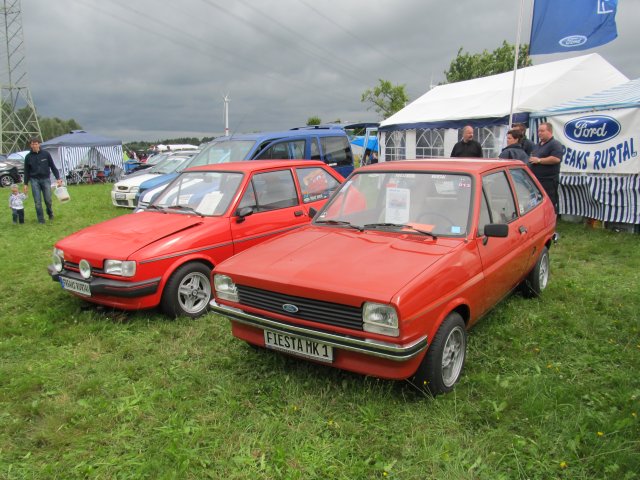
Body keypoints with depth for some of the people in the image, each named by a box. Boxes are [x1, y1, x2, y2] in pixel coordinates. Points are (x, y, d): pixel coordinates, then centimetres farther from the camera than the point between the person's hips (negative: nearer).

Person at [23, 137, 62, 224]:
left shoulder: (46, 154, -1)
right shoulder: (28, 157, 2)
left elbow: (53, 167, 2)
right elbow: (26, 171, 8)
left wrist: (58, 178, -4)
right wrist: (25, 184, 7)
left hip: (45, 179, -1)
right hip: (34, 180, 1)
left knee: (48, 200, 1)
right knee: (37, 201, -1)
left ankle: (50, 213, 30)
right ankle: (41, 219, 7)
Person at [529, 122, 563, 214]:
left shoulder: (555, 144, -8)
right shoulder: (538, 145, 21)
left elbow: (556, 159, -22)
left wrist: (539, 160, -17)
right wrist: (531, 159, 12)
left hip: (548, 181, -9)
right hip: (536, 180, 9)